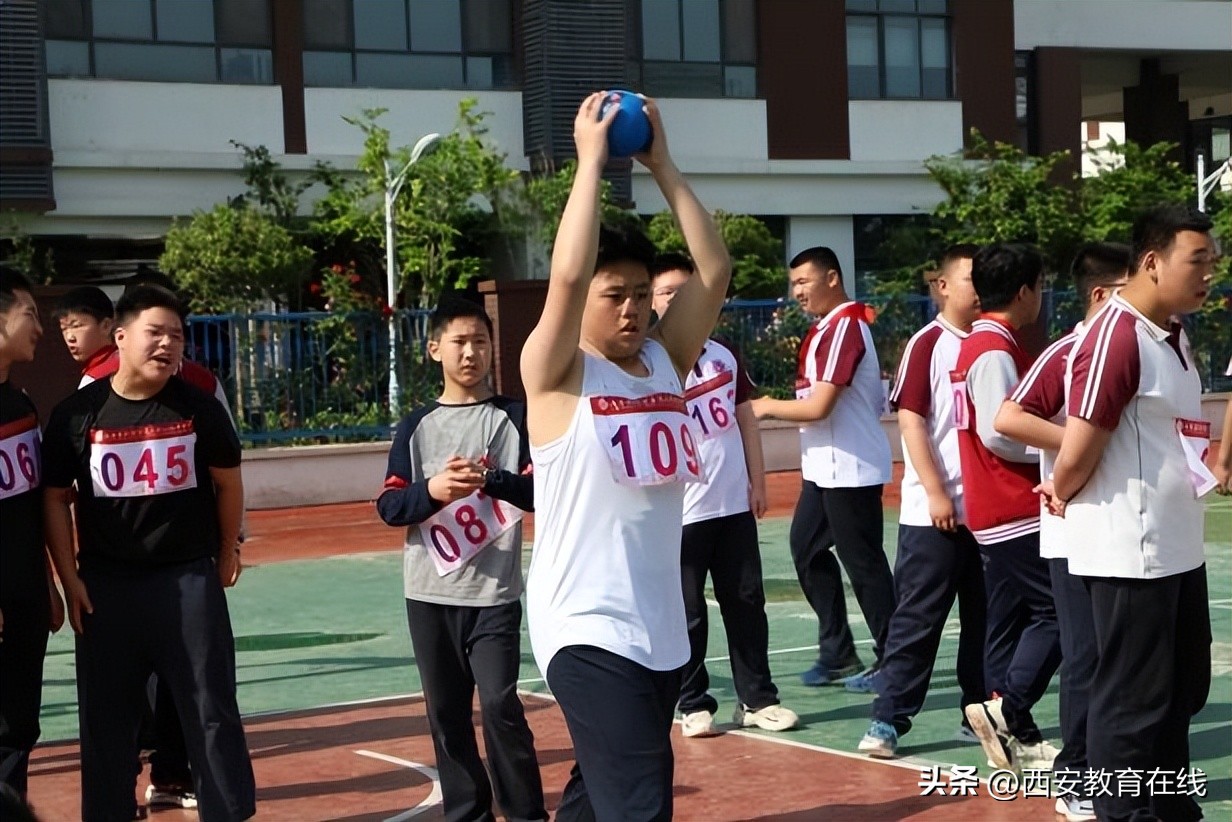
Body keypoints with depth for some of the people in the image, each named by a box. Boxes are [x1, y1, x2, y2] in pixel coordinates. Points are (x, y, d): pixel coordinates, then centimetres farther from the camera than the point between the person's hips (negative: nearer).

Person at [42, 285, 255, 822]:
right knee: (106, 715, 8)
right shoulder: (77, 414, -4)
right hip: (107, 583, 0)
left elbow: (227, 481, 9)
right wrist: (69, 579, -1)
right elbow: (55, 498, 3)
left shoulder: (198, 407, -3)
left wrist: (227, 554, 13)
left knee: (211, 707, 3)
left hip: (190, 578, 0)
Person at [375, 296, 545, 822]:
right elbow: (388, 506, 1)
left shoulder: (514, 417, 1)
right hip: (430, 594, 3)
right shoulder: (417, 426, 5)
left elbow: (541, 493, -5)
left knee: (500, 705, -10)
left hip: (494, 593, -3)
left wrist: (491, 479, -22)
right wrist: (432, 490, -18)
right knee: (446, 712, 8)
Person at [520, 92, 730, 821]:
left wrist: (661, 163, -3)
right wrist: (592, 159, -15)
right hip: (589, 632, -7)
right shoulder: (556, 375, -7)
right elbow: (567, 275, -23)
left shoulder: (668, 361, 9)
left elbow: (716, 269, 0)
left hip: (662, 629, 7)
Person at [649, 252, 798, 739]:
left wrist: (757, 481, 11)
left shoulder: (725, 355, 11)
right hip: (681, 511, -5)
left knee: (746, 602, 8)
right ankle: (694, 705, 11)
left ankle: (758, 699, 16)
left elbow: (745, 419, 16)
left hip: (735, 504, 5)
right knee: (687, 612, 1)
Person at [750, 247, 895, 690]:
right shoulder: (826, 328, 14)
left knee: (863, 562, -3)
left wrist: (768, 407, -8)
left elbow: (818, 406, -22)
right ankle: (838, 655, 20)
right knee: (807, 548, 13)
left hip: (851, 470, -11)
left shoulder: (844, 327, -17)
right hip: (825, 468, 11)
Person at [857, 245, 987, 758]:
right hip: (933, 511, -6)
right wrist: (936, 492, -15)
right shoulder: (928, 345, -7)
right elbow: (911, 422, -11)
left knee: (983, 616, 11)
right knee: (918, 618, -3)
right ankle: (888, 720, 2)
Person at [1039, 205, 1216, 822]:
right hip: (1129, 554, -10)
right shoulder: (1115, 337, -19)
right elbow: (1079, 448, -20)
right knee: (1134, 699, -1)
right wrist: (1063, 495, 0)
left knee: (1184, 687, 19)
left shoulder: (1176, 339, 11)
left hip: (1178, 549, 10)